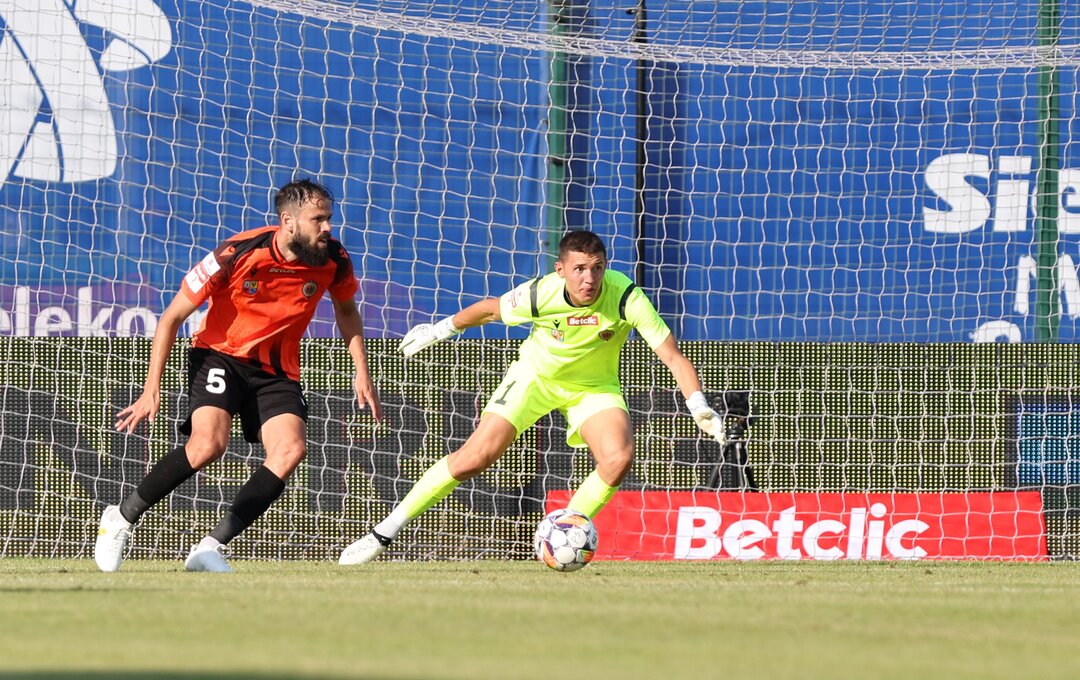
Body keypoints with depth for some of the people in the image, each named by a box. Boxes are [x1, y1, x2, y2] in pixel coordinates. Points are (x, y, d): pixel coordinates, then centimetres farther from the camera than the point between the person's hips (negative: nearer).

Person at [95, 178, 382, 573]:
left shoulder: (333, 260, -10)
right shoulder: (237, 255, -22)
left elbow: (346, 309, 15)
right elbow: (172, 318, -13)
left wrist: (361, 372, 6)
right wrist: (152, 390, -17)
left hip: (277, 369, 4)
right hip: (220, 355, -4)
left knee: (291, 449, -23)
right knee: (208, 443, -29)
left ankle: (210, 548, -18)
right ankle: (121, 519, -9)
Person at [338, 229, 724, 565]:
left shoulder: (626, 297, -31)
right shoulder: (539, 295, -28)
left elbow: (672, 356, -31)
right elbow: (490, 309, -6)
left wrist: (698, 406, -45)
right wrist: (440, 330, 8)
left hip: (594, 386, 1)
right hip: (535, 375, -1)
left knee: (619, 458, -27)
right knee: (475, 457, -11)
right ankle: (385, 533, 2)